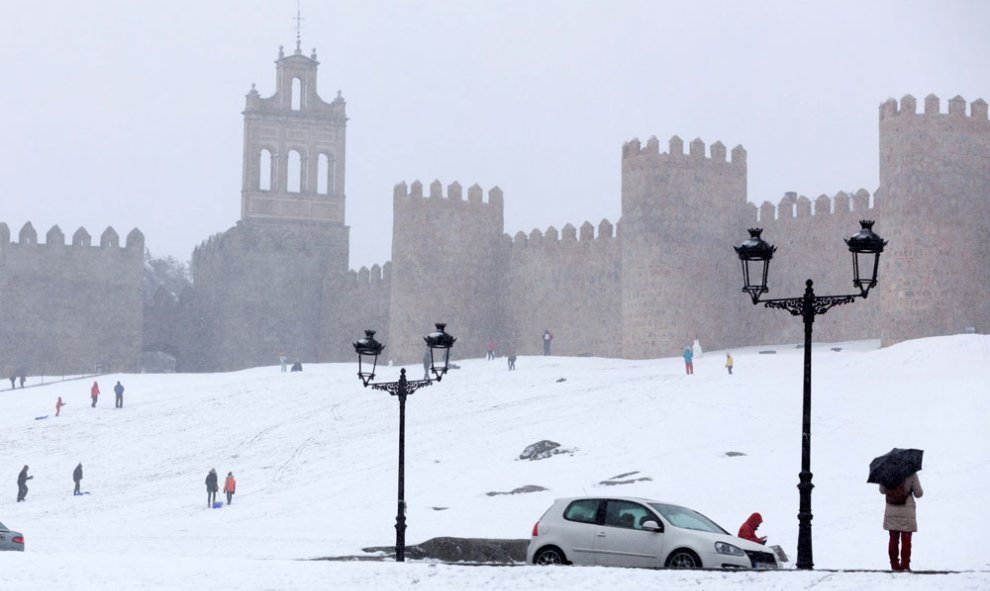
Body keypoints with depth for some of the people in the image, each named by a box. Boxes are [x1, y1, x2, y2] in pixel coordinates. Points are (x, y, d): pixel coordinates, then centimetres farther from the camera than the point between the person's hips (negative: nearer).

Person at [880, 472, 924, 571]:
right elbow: (918, 494, -7)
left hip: (891, 512, 3)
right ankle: (905, 565, 3)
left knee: (893, 539, 11)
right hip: (906, 512, -3)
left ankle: (894, 564, 13)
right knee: (906, 540, 4)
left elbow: (882, 491, 5)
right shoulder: (911, 474, -12)